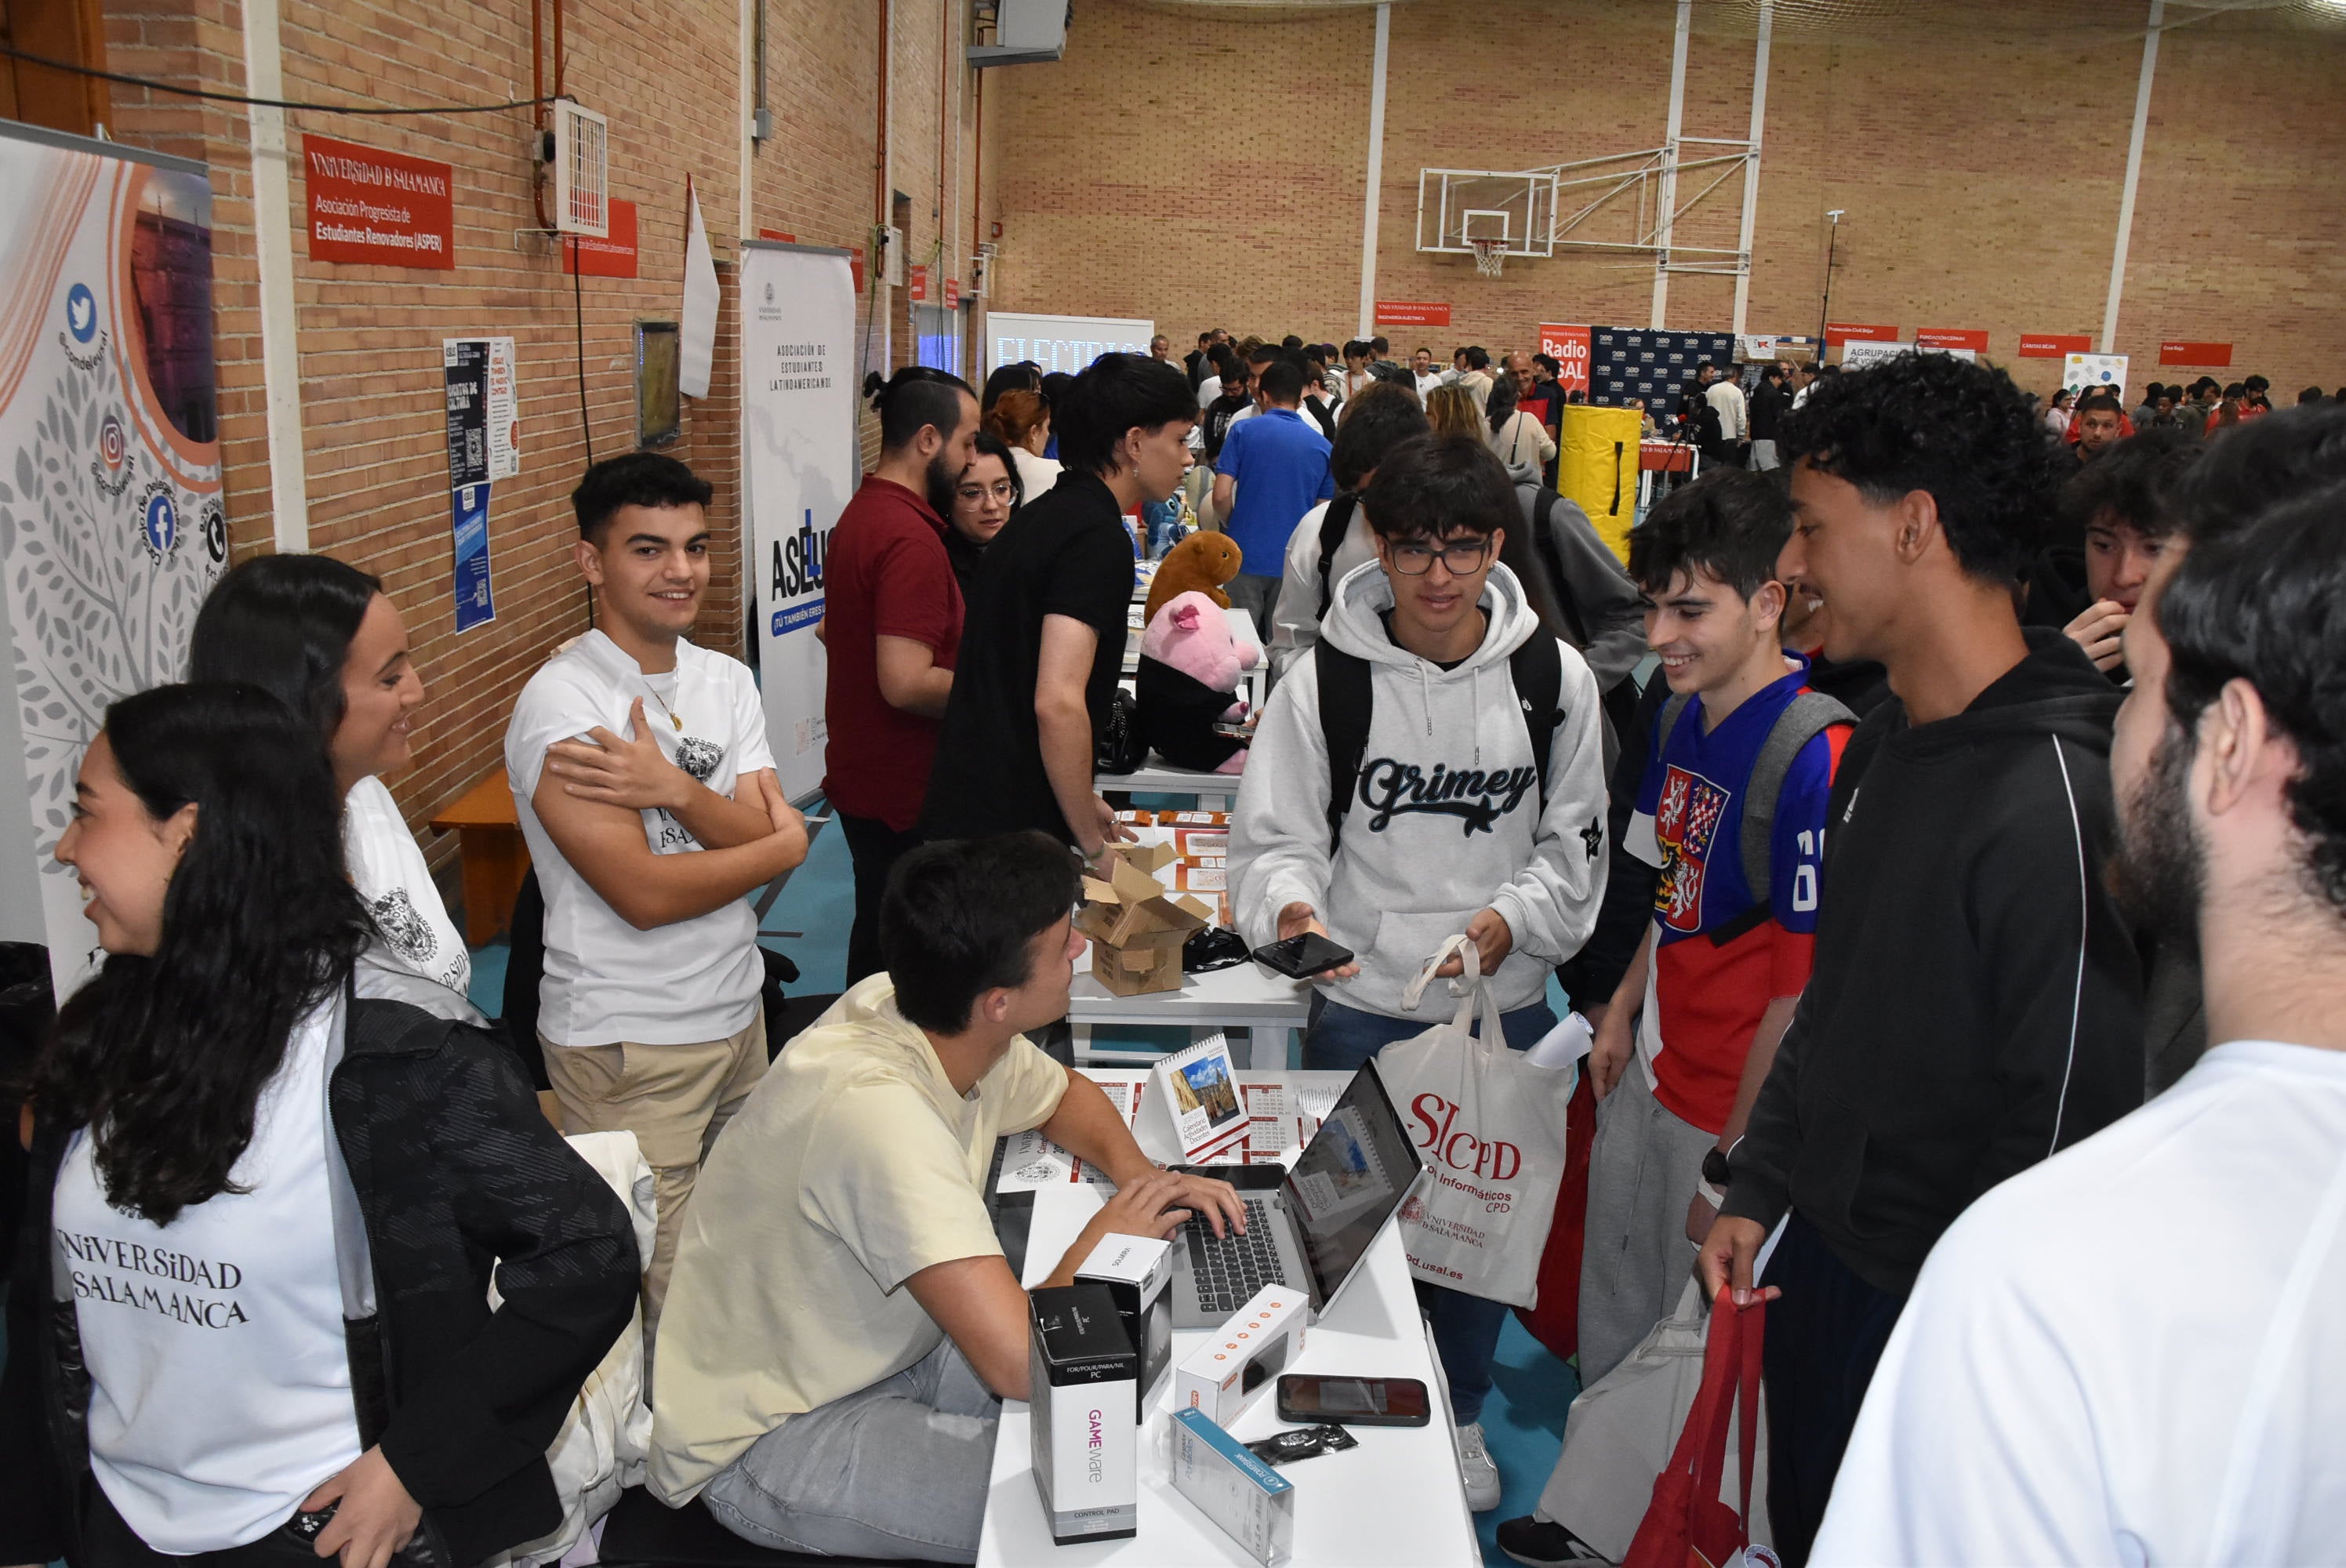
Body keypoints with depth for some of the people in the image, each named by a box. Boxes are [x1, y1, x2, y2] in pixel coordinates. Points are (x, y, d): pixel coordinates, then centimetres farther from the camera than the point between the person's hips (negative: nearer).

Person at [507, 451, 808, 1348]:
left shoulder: (725, 681, 5)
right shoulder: (561, 704, -16)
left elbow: (771, 838, -5)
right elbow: (644, 893, -21)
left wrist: (672, 788, -23)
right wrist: (780, 845, -8)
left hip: (738, 1011, 7)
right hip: (629, 1044, -7)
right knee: (656, 1291, 3)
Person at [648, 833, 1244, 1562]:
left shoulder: (948, 1025, -10)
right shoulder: (878, 1111, -36)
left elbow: (1066, 1096, 13)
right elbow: (1019, 1363, -40)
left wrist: (1141, 1176, -7)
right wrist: (1105, 1235, -21)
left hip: (884, 1348, 8)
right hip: (766, 1440, -8)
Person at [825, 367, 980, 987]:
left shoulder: (859, 512, 9)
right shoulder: (911, 538, -23)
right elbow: (907, 684, -28)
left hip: (859, 776, 10)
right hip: (904, 795, -10)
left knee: (876, 936, 20)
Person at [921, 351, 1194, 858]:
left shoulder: (1036, 517, 14)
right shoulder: (1098, 538, -15)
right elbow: (1058, 703, -25)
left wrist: (1079, 807, 23)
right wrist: (1093, 845, -15)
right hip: (1013, 839, -9)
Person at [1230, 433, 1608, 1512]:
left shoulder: (1555, 677, -4)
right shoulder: (1326, 678, -8)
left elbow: (1576, 841, 2)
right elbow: (1275, 835, -7)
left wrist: (1513, 917, -15)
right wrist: (1290, 906, -28)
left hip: (1504, 1006, 2)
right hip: (1360, 1007, -1)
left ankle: (1459, 1411, 42)